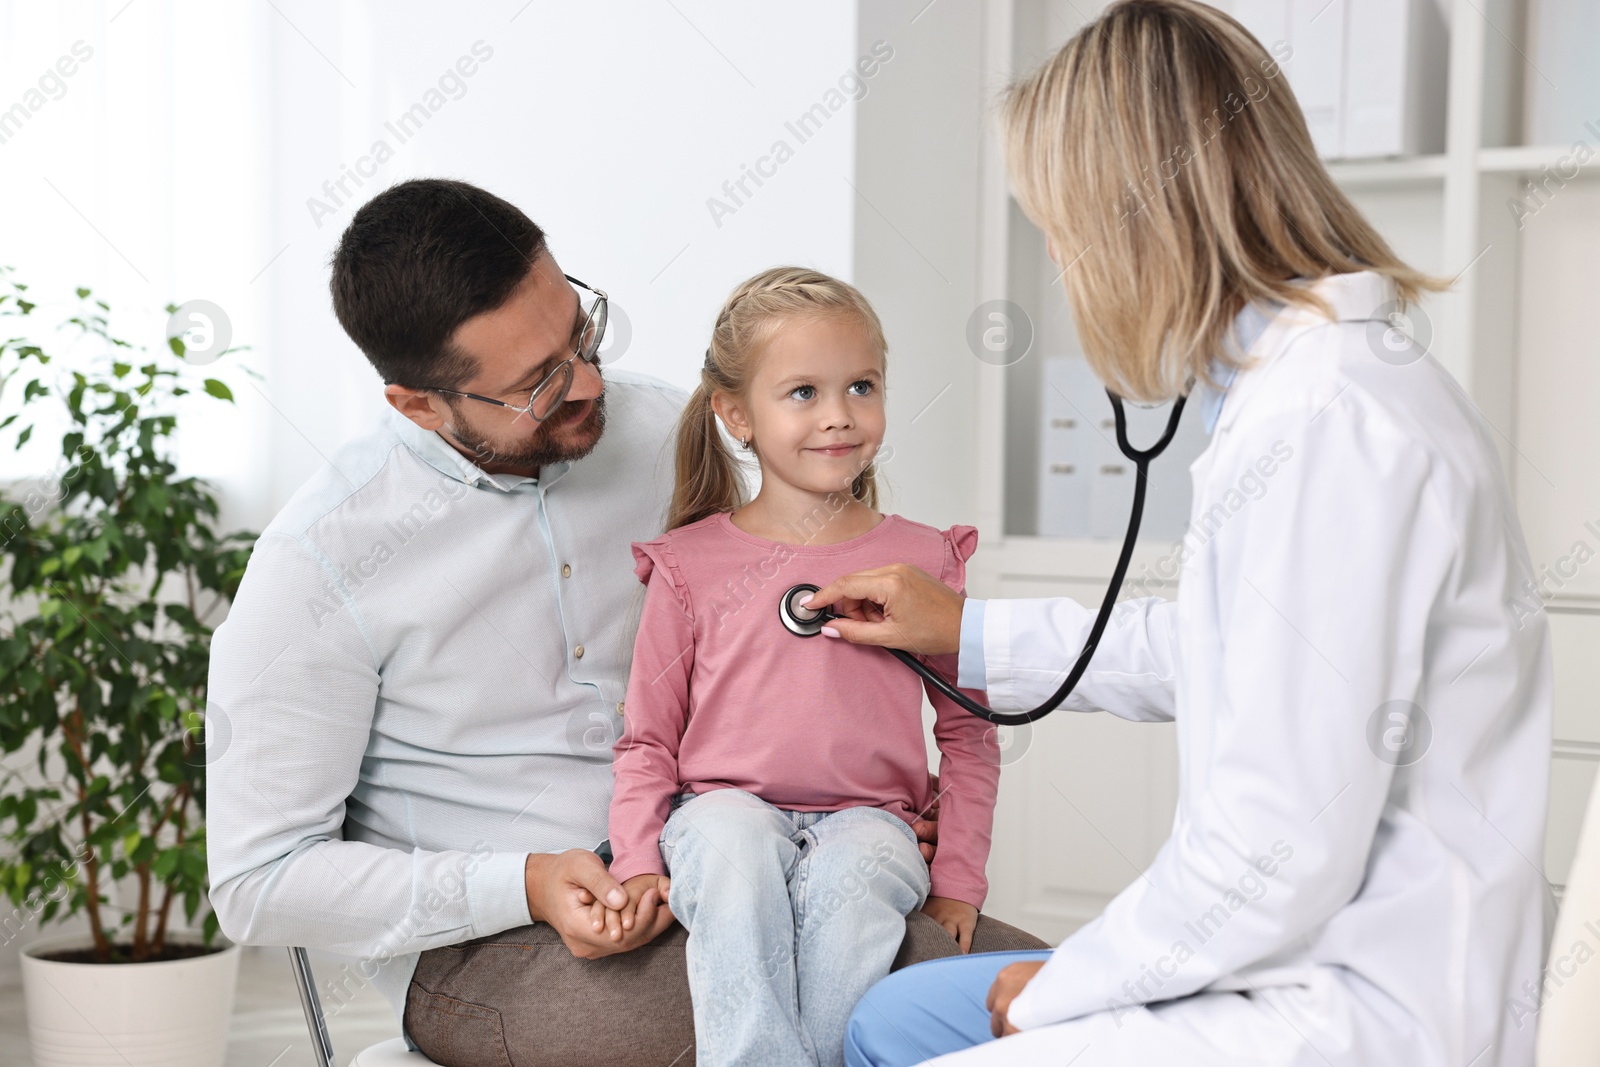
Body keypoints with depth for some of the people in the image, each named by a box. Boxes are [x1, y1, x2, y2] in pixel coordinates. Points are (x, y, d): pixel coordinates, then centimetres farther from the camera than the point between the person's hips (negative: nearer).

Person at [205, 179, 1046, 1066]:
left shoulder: (661, 429, 2)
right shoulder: (320, 562, -13)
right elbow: (258, 881, -8)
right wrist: (526, 887, -20)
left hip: (698, 881, 6)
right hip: (478, 947, -5)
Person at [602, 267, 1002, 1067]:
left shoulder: (920, 559, 10)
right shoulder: (692, 564, 8)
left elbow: (967, 730, 14)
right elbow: (647, 738, 11)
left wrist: (958, 874, 5)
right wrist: (638, 859, -4)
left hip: (866, 813, 0)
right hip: (727, 802, 0)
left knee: (856, 882, -33)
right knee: (735, 855, -35)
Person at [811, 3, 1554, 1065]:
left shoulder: (1326, 423, -24)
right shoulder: (1296, 388, 9)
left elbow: (1276, 864, -25)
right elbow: (1210, 651, 27)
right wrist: (969, 633, 34)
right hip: (1307, 966, 10)